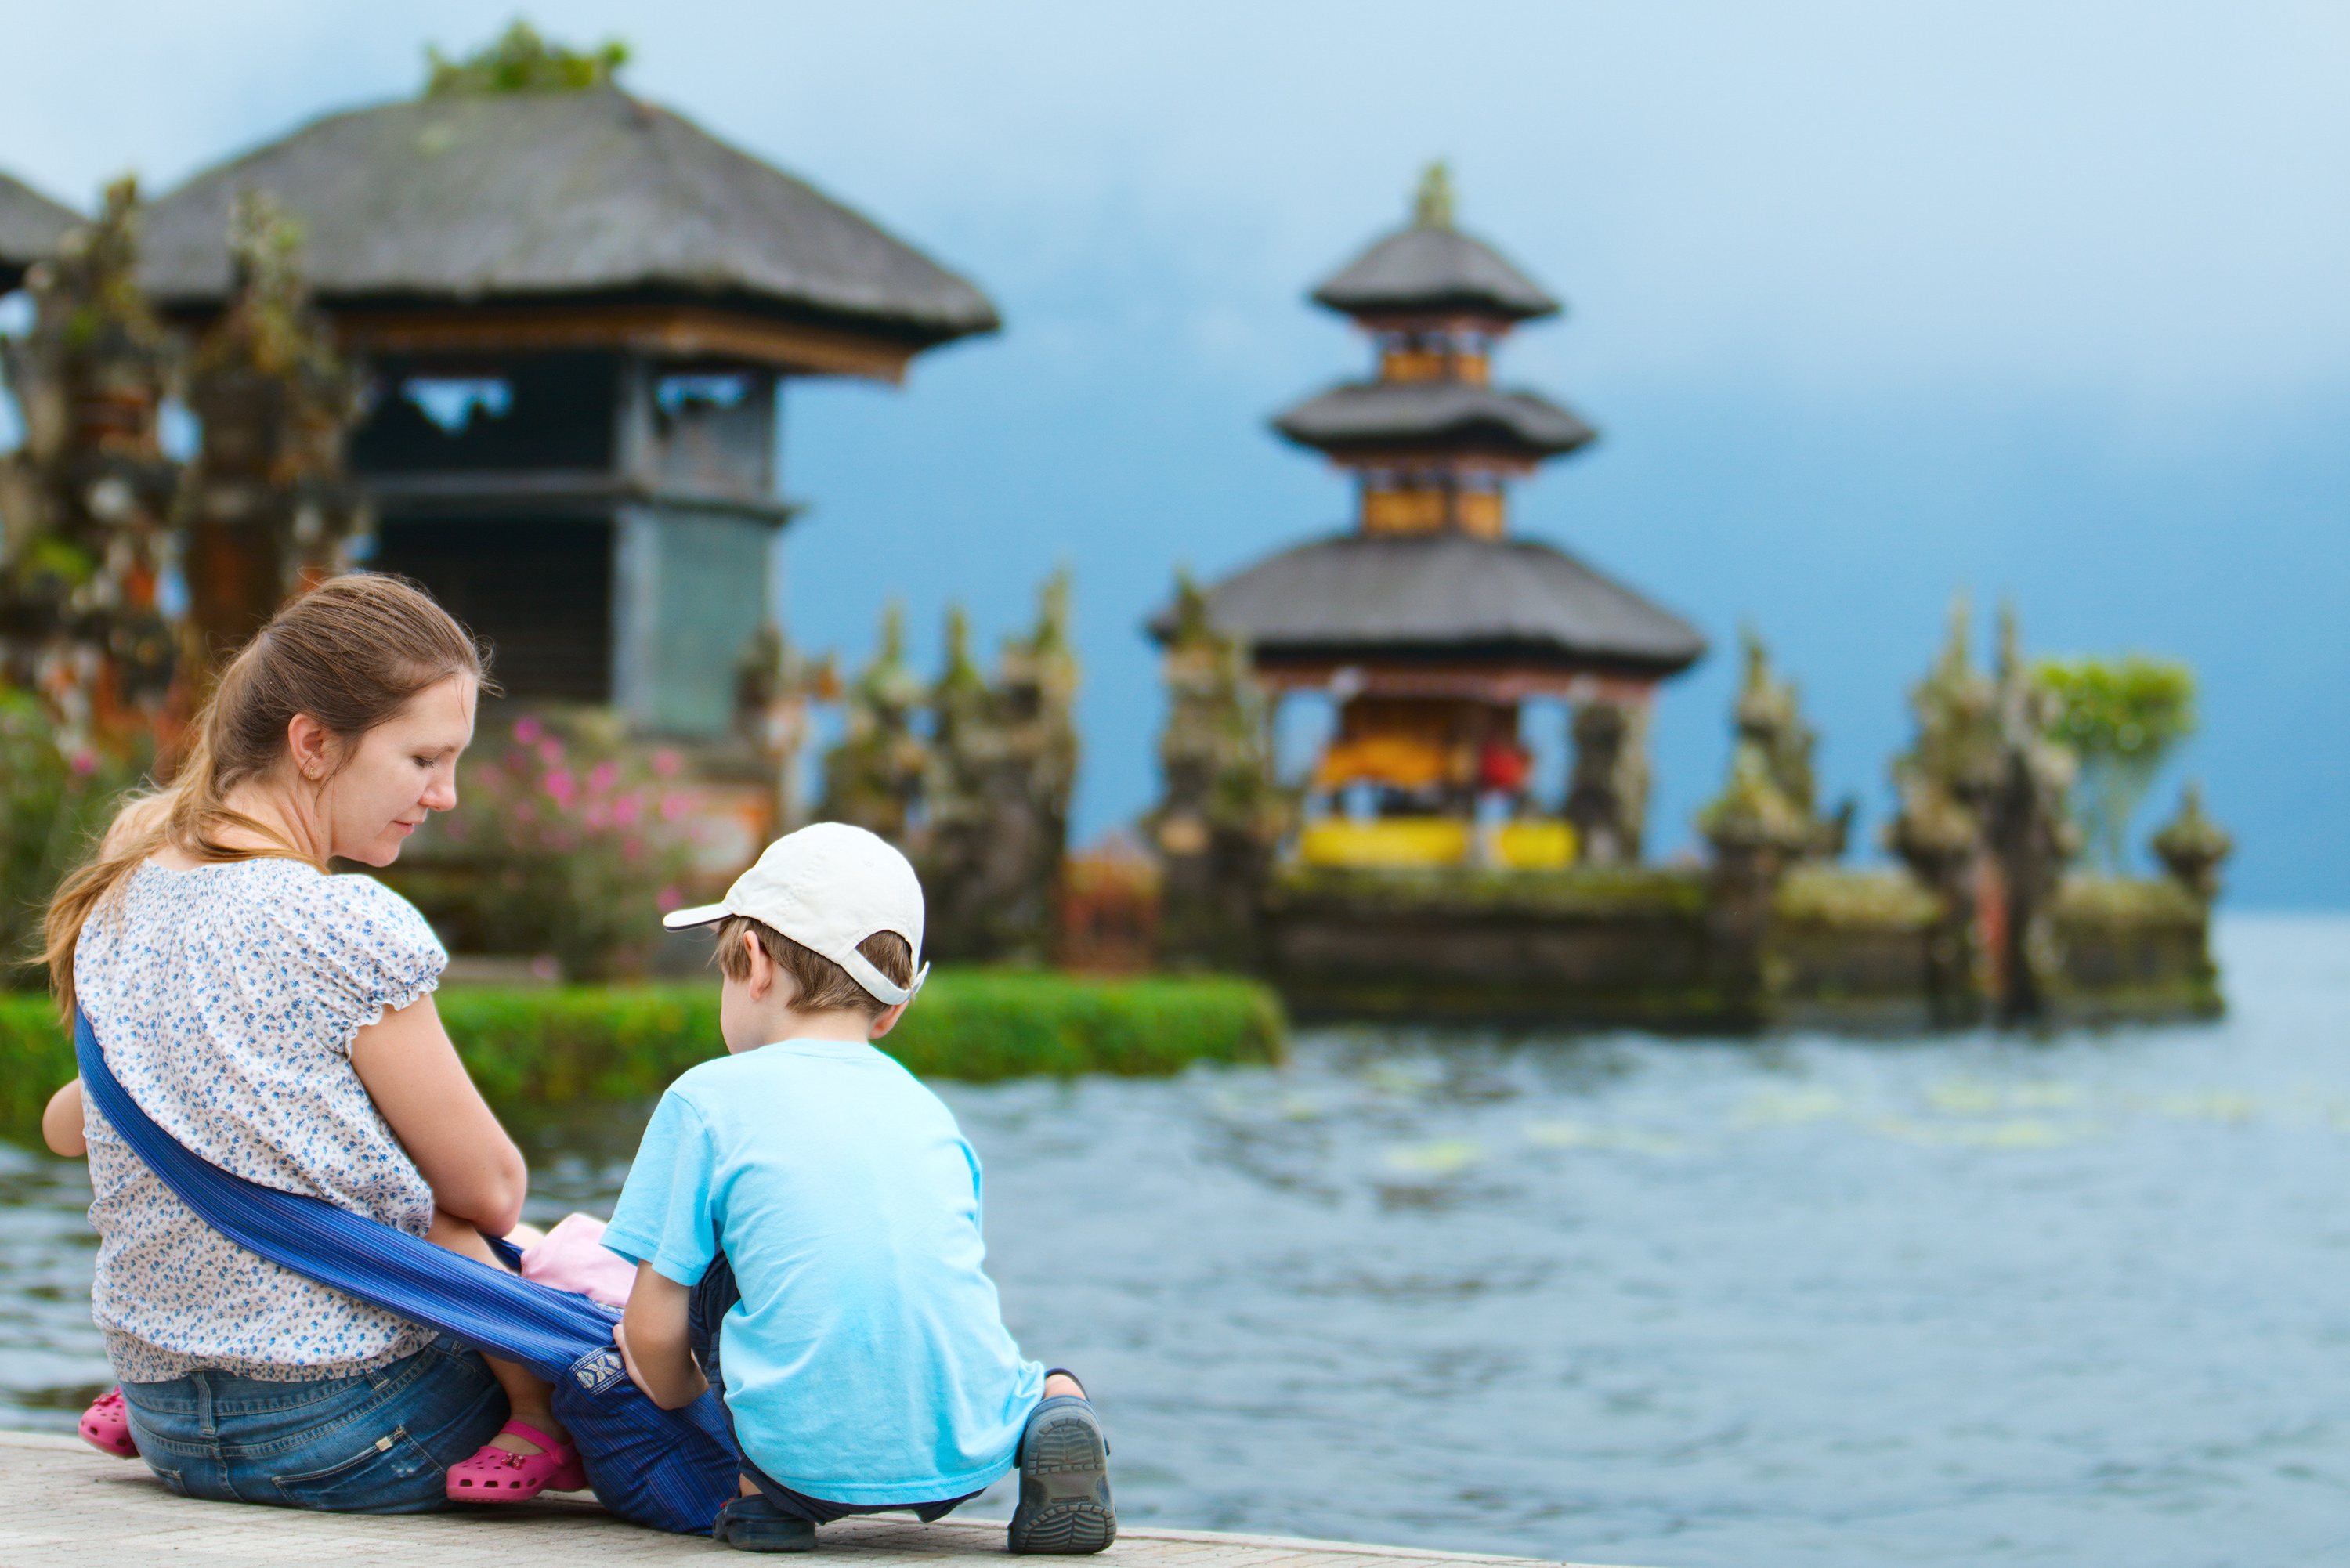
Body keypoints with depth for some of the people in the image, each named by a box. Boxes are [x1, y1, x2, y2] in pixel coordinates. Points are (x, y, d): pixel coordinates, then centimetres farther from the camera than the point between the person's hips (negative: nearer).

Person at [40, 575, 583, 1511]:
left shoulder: (116, 908, 3)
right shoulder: (355, 933, -20)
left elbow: (66, 1127, 19)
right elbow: (490, 1192, -10)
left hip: (172, 1438, 7)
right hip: (352, 1443, -7)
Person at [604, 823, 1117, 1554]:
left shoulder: (708, 1100, 4)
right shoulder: (927, 1110, 19)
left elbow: (654, 1331, 4)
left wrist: (672, 1388, 27)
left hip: (815, 1461, -3)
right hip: (969, 1458, 4)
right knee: (1052, 1380, 34)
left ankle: (765, 1494, 10)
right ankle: (1048, 1416, 2)